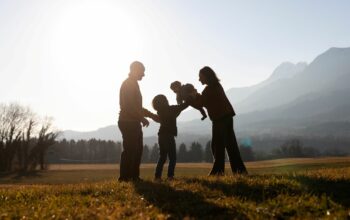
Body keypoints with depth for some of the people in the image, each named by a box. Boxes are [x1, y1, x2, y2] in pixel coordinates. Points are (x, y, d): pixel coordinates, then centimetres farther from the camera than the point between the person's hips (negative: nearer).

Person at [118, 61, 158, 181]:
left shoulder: (133, 84, 21)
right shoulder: (128, 84, -9)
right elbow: (129, 105, -19)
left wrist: (151, 115, 22)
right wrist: (142, 118, -15)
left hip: (133, 122, 10)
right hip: (128, 122, -10)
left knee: (137, 149, 9)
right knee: (129, 149, -9)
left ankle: (134, 176, 12)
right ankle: (125, 176, -4)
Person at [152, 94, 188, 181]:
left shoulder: (161, 111, 12)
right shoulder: (169, 109, -9)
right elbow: (183, 106, -7)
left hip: (162, 135, 7)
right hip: (168, 136, -7)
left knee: (162, 157, 11)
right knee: (172, 157, -2)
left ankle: (157, 175, 6)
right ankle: (170, 175, -8)